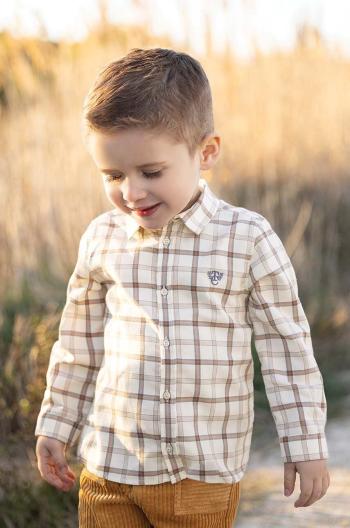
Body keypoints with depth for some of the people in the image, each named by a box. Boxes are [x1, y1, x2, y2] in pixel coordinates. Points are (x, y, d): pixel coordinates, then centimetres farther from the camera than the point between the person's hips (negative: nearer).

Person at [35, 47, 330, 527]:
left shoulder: (248, 240, -8)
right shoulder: (102, 239, 1)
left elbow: (288, 351, -2)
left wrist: (306, 446, 0)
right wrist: (55, 427, 16)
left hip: (206, 475, -2)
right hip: (109, 468, 2)